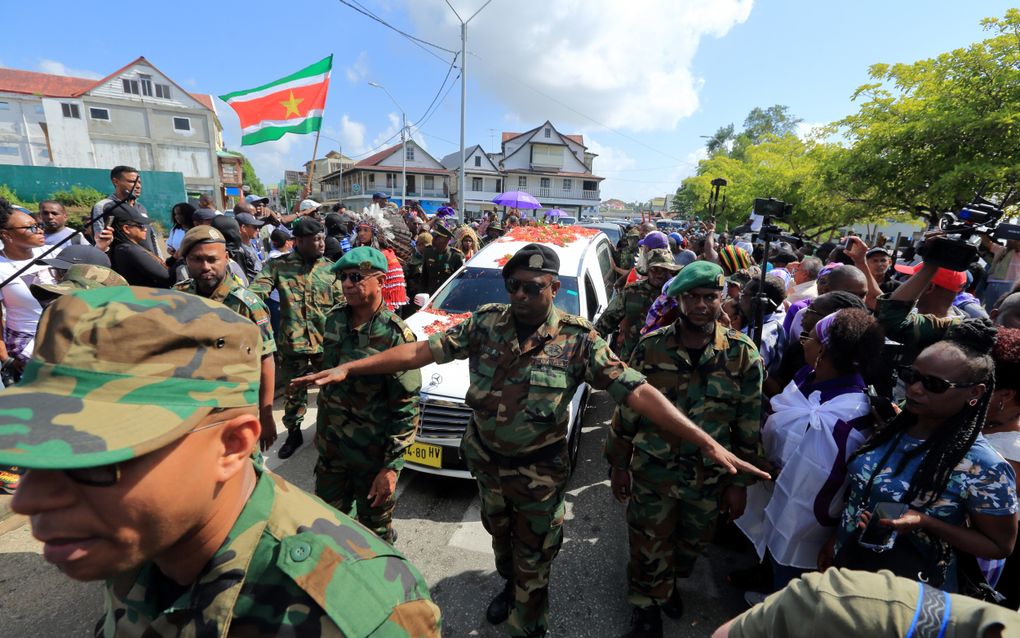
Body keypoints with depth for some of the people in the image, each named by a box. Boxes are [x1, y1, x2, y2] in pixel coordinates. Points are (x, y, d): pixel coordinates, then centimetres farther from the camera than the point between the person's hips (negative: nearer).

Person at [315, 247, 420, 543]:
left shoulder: (395, 335, -21)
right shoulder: (334, 321, 0)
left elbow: (407, 408, -19)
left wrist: (392, 466, -19)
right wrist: (322, 433, 18)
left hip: (374, 456, -6)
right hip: (330, 448, 6)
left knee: (375, 532, 14)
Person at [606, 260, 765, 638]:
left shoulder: (743, 355, -11)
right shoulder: (651, 347, -12)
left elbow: (749, 427, -2)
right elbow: (627, 412, -4)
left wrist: (739, 483, 0)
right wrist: (618, 465, 1)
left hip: (710, 478, 2)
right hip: (652, 472, -1)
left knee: (691, 544, 24)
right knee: (649, 547, 14)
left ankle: (671, 582, 56)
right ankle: (646, 605, 44)